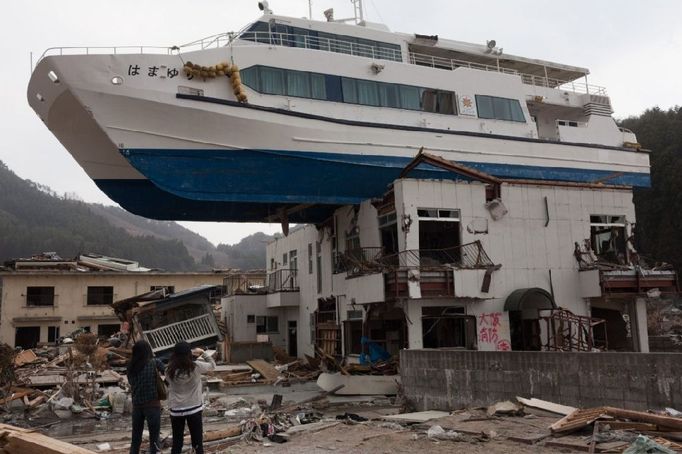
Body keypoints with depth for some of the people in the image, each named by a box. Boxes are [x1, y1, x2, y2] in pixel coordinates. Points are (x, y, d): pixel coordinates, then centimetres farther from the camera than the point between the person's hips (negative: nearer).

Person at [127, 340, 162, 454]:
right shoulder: (153, 363, -11)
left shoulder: (131, 366, 2)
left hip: (136, 405, 5)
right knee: (154, 439, 5)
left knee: (135, 439, 15)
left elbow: (131, 384, 8)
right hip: (152, 405, -4)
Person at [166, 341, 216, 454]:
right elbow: (212, 365, 3)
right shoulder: (196, 367, -13)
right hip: (194, 408, -2)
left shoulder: (170, 370, -8)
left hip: (176, 409, 2)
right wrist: (202, 353, 11)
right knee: (197, 441, 9)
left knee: (177, 442, 13)